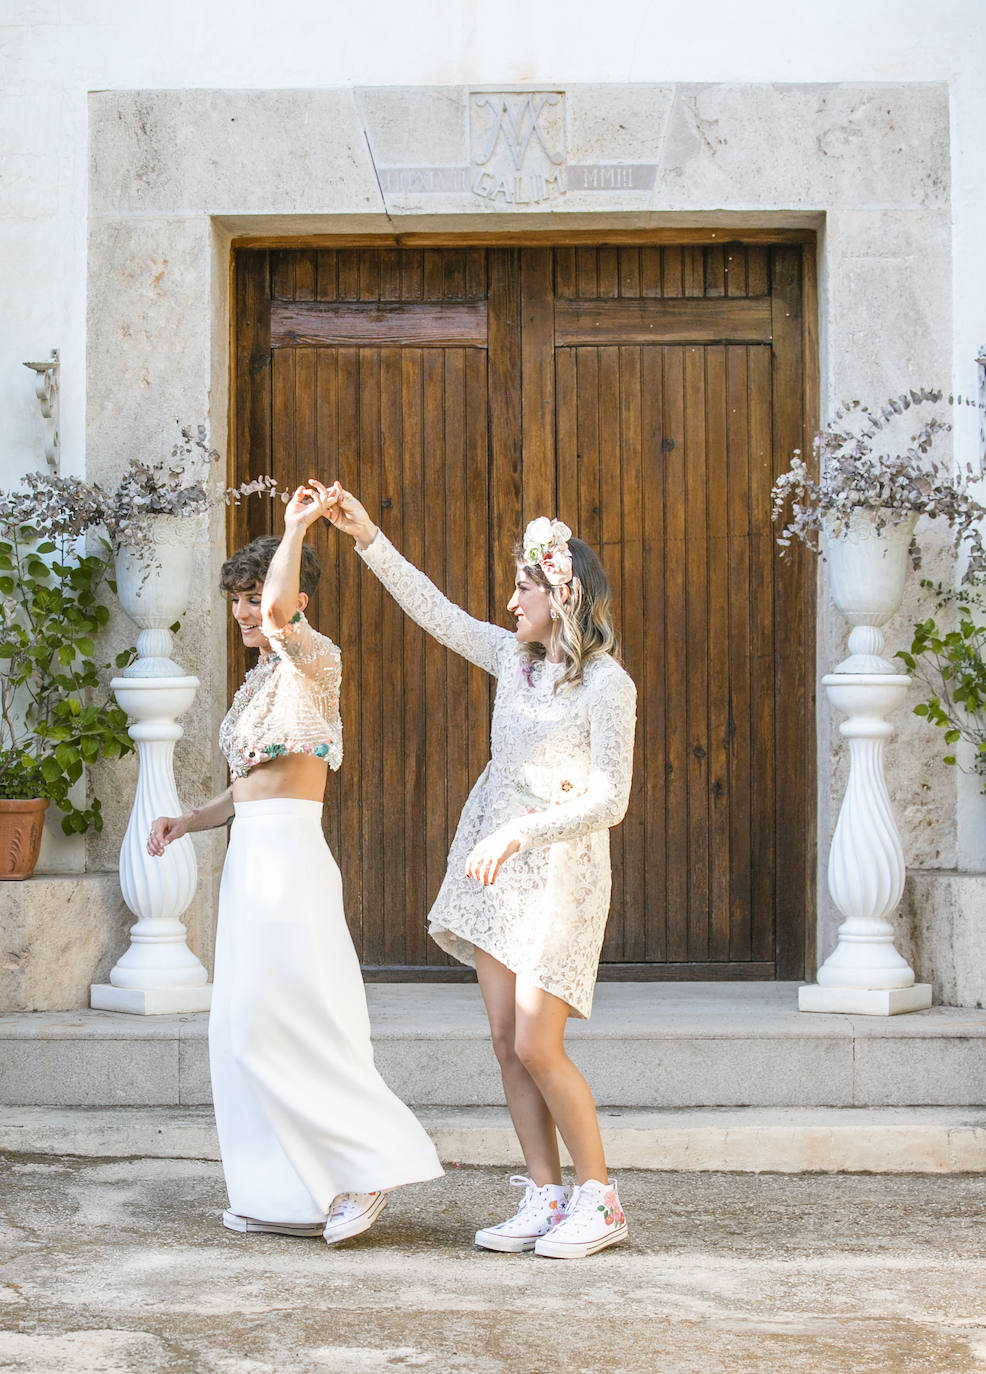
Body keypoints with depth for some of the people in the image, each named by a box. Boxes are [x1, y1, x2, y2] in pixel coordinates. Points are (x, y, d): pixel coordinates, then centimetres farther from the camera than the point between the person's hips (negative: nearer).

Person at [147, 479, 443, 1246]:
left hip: (287, 854, -10)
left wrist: (297, 528, -23)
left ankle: (369, 1165, -5)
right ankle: (292, 1196, 13)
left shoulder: (314, 658, -7)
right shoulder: (262, 679, 19)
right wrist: (187, 822, 14)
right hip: (254, 856, 10)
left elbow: (280, 614, -31)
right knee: (250, 1026, 9)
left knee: (275, 1024, -11)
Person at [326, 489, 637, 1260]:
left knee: (538, 1047, -10)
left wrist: (520, 832, -24)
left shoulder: (607, 685, -11)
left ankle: (600, 1200, 3)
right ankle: (546, 1199, 10)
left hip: (562, 869, -7)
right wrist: (367, 537, 12)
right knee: (506, 1043, 4)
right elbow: (433, 610, 16)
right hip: (496, 864, 7)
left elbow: (609, 800, -16)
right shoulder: (513, 658, 9)